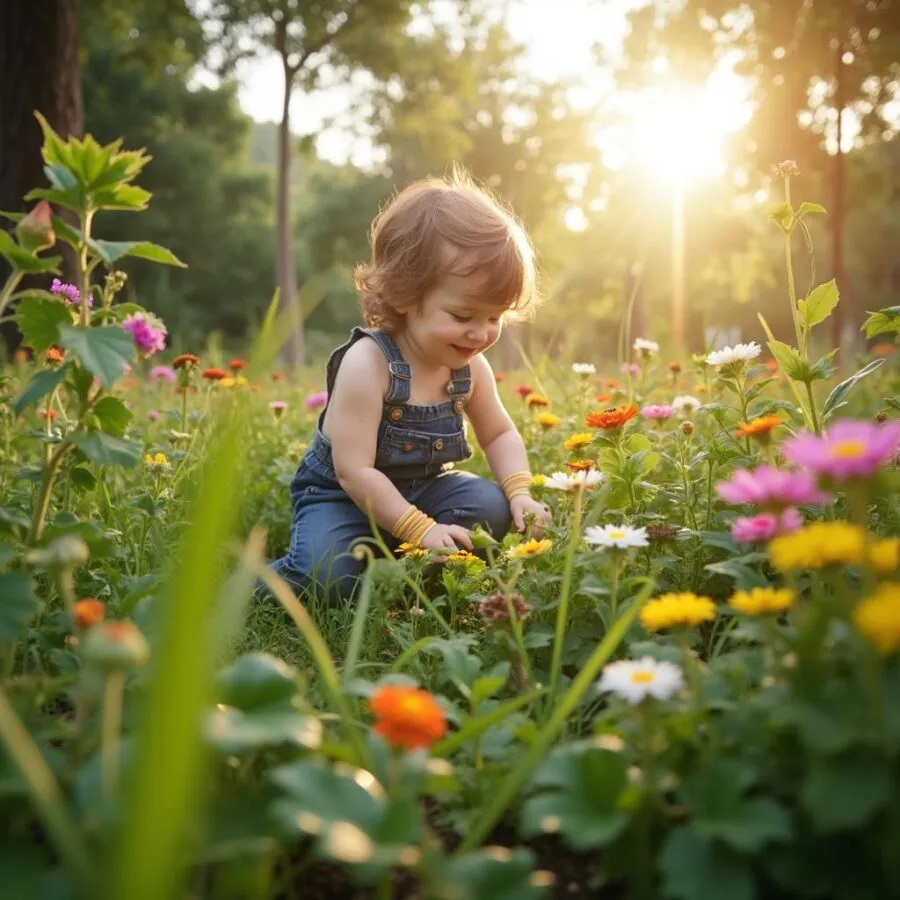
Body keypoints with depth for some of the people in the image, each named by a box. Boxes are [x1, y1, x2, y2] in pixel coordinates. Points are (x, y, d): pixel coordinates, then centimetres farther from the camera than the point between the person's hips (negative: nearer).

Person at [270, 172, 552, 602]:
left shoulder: (470, 367, -7)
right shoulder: (367, 364, -29)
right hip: (341, 497, -6)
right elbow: (353, 472, -28)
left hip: (422, 489, 6)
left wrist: (519, 493, -10)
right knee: (332, 579, -29)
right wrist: (421, 529, -30)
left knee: (491, 507, -16)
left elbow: (500, 435, 9)